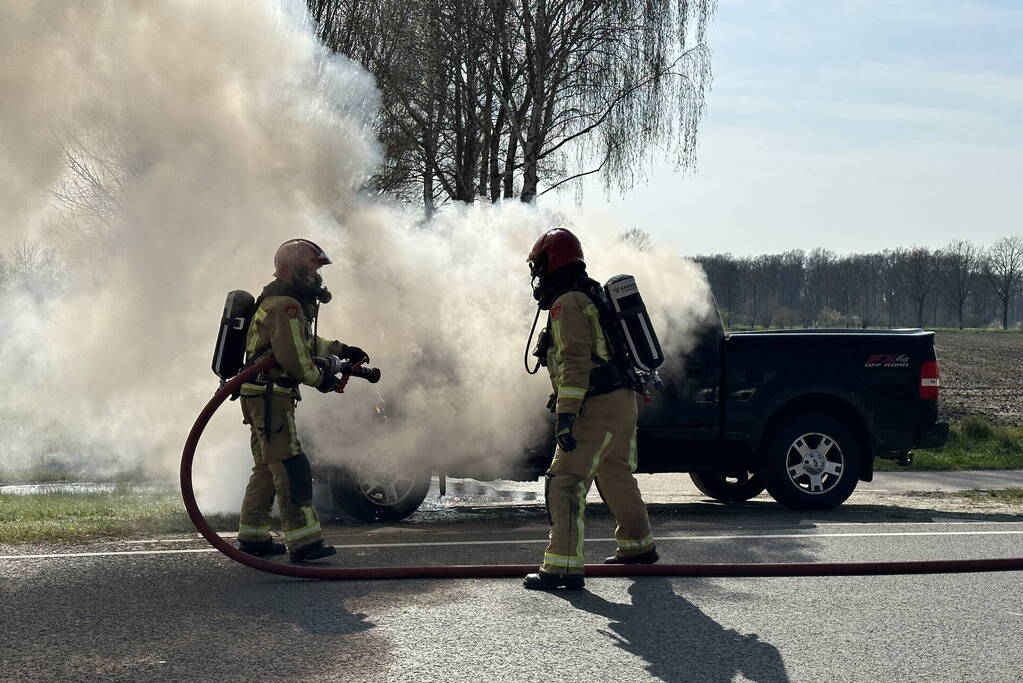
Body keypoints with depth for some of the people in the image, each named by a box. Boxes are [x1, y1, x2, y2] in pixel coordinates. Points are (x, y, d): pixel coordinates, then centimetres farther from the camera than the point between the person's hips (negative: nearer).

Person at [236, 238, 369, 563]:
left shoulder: (277, 301, 19)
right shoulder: (286, 305, -16)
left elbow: (305, 343, 30)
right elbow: (292, 356, -23)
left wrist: (340, 350, 23)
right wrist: (319, 378, -9)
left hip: (261, 398, 11)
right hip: (271, 396, -11)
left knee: (267, 468, 16)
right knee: (291, 468, -12)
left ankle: (252, 536, 21)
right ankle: (303, 541, -14)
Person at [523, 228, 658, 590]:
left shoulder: (567, 304, -12)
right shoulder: (593, 296, 19)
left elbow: (576, 362, -22)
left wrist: (565, 413, -25)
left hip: (599, 409, -10)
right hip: (624, 401, 10)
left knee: (566, 482, -13)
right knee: (616, 475, 26)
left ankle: (563, 566, -19)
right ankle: (638, 546, 41)